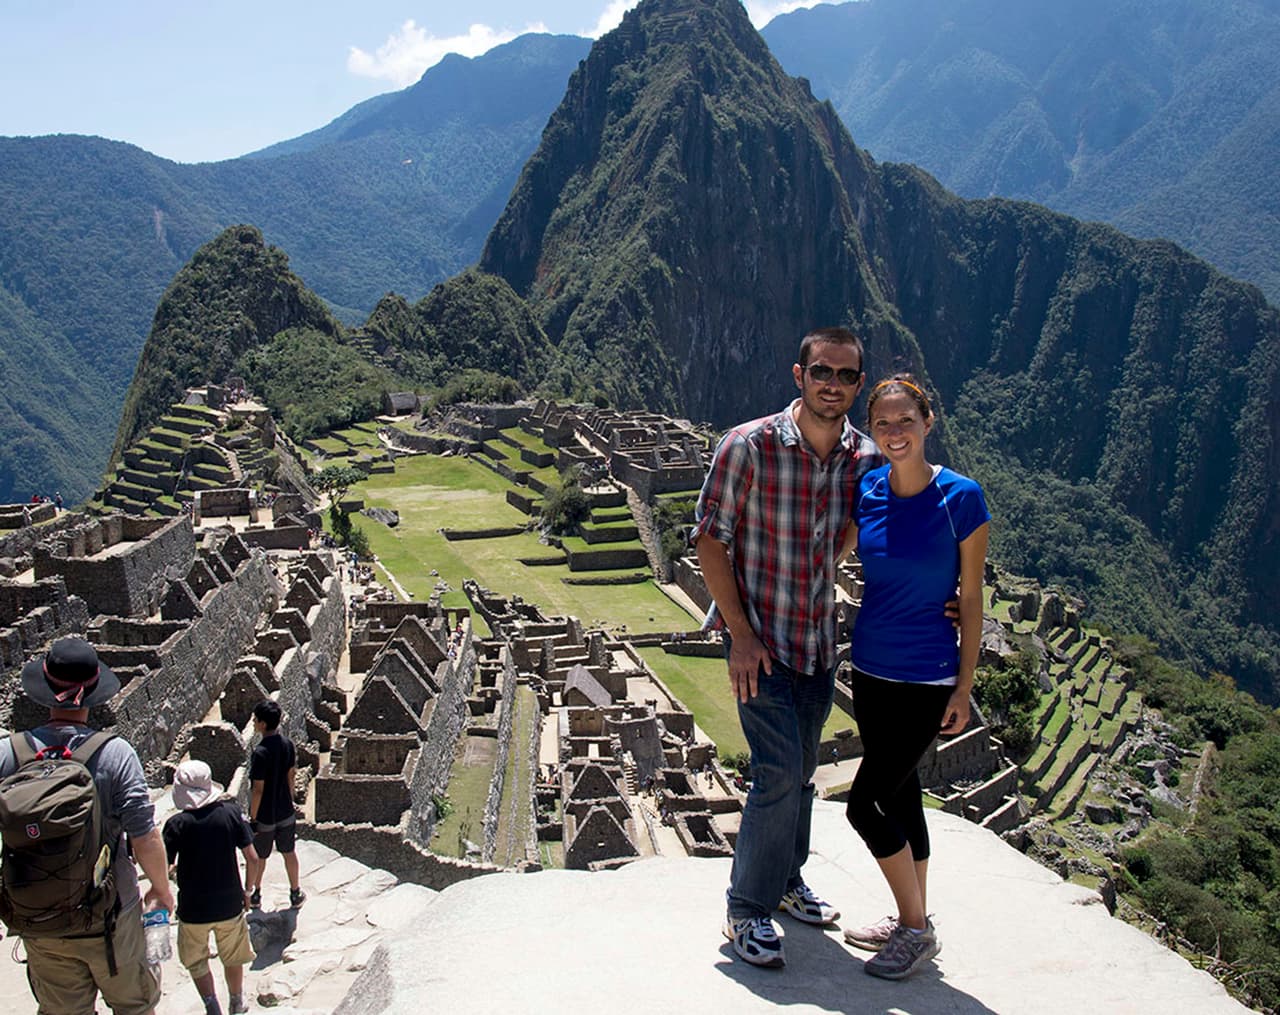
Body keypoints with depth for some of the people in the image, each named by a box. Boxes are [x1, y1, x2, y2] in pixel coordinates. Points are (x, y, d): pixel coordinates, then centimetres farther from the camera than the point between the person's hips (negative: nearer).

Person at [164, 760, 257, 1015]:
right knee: (233, 958, 24)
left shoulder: (177, 824, -15)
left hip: (193, 908, -2)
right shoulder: (231, 812, -10)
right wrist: (247, 890, 7)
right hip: (230, 905, 2)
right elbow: (252, 857, -8)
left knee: (196, 962, 21)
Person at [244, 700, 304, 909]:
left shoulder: (261, 753, -26)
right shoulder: (288, 744, -7)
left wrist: (252, 817, -11)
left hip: (265, 816, -5)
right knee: (289, 853, 19)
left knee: (256, 857, 16)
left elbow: (258, 789, -21)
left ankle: (253, 894, 33)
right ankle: (295, 893, 30)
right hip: (286, 813, 5)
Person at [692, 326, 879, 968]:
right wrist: (740, 633, -15)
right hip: (758, 639, -5)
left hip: (819, 641, 5)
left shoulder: (866, 459, -3)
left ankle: (785, 882, 39)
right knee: (779, 773, -9)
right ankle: (747, 909, 10)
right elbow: (709, 539, -12)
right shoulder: (748, 447, -18)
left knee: (800, 771, 18)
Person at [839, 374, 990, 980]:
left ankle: (917, 930, 16)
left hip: (926, 678, -5)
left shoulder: (960, 497, -14)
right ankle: (912, 922, 34)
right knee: (899, 794, 17)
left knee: (865, 802, -4)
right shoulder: (866, 492, -2)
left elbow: (971, 598, -8)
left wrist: (964, 688, -8)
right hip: (869, 668, 5)